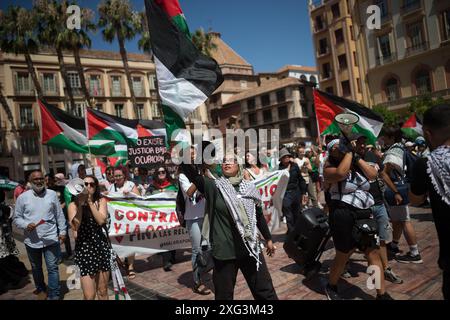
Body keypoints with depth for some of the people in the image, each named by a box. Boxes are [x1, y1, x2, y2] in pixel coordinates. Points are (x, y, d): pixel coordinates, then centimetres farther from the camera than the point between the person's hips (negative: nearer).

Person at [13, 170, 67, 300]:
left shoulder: (52, 194, 0)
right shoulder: (23, 197, -3)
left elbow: (59, 215, 4)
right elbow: (17, 218, 1)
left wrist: (62, 231, 2)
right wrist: (26, 225, -18)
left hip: (51, 239, -1)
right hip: (32, 241, 1)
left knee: (53, 268, 0)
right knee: (36, 268, 21)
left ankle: (54, 296, 10)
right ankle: (40, 287, 46)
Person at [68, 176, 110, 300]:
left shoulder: (101, 201, 4)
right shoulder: (73, 205, -1)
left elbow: (101, 221, -13)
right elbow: (75, 226, -17)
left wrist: (90, 202, -14)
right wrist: (80, 204, -17)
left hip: (102, 247, 3)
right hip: (84, 248, -2)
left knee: (103, 291, 13)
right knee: (89, 295, -4)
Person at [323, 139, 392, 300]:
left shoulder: (357, 165, 14)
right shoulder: (330, 168, -3)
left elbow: (373, 174, -1)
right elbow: (340, 173, -26)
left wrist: (357, 157, -3)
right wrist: (349, 152, -15)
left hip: (365, 215, 5)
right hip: (344, 216, -5)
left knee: (373, 254, 5)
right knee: (343, 255, 7)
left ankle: (382, 294, 15)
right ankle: (331, 287, 30)